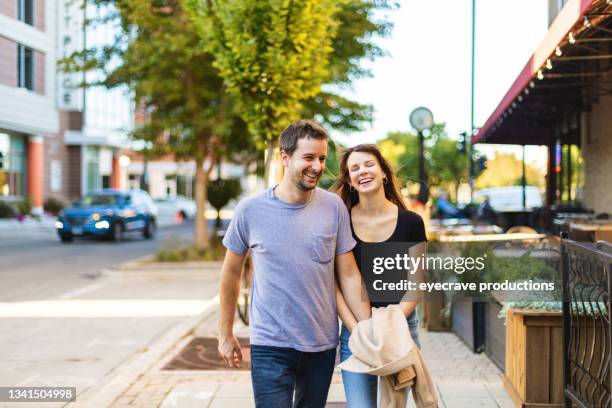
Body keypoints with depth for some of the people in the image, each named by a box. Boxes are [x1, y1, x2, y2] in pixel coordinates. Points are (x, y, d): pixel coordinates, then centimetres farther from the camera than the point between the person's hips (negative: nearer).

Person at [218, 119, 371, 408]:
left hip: (323, 345, 2)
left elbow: (349, 276, 2)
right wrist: (225, 333, 9)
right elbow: (231, 273, 6)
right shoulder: (250, 210, -6)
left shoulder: (334, 208, -3)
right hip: (271, 346, -2)